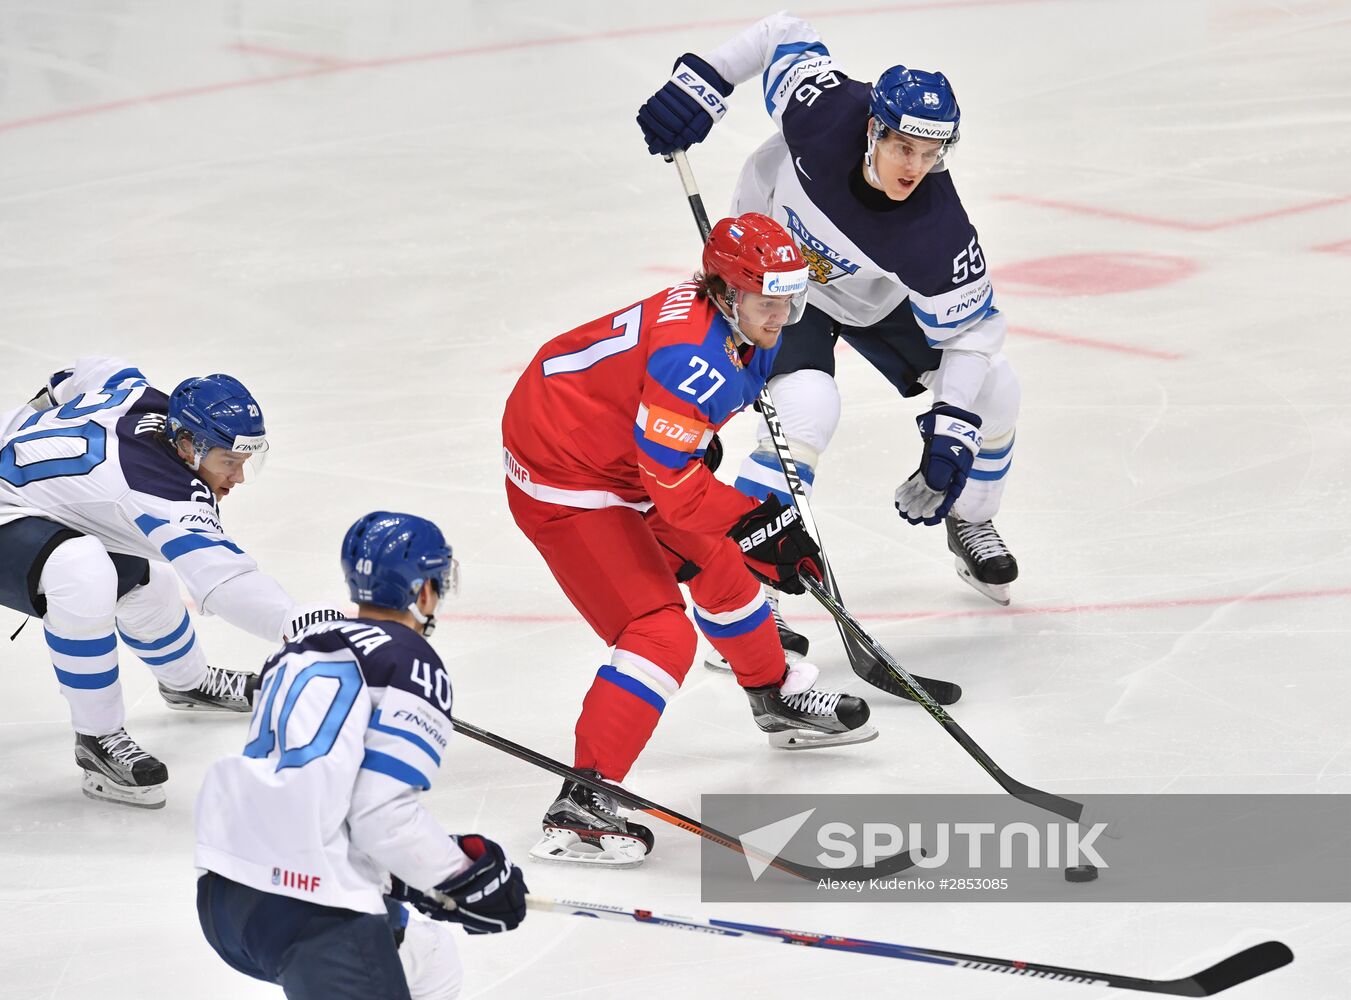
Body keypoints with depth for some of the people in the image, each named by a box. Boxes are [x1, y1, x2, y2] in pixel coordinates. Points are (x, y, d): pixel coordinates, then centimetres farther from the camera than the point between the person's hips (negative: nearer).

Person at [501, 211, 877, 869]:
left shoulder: (745, 332, 0)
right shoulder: (694, 357, -32)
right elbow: (672, 488, -30)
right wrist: (759, 526, -25)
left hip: (620, 459, 10)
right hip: (562, 483, -10)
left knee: (718, 565, 25)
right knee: (662, 633, -18)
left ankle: (778, 698, 51)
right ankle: (578, 808, -22)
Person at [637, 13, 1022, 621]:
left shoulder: (937, 230, -35)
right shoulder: (825, 111, -38)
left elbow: (971, 327, -23)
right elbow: (784, 34, -18)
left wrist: (951, 431, -30)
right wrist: (701, 82, -24)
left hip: (877, 298, 3)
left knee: (992, 393, 1)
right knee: (808, 412, -27)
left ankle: (970, 525, 34)